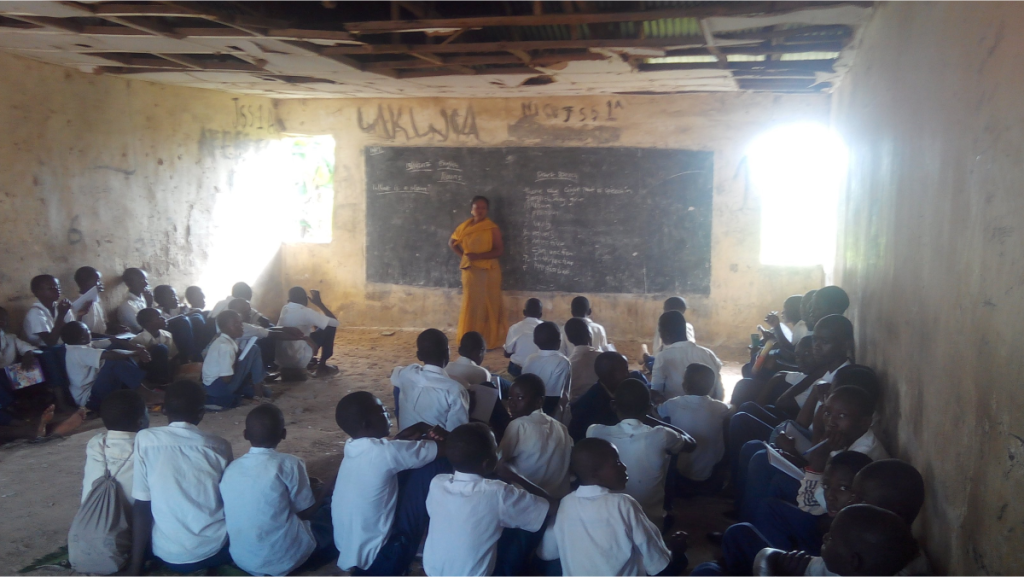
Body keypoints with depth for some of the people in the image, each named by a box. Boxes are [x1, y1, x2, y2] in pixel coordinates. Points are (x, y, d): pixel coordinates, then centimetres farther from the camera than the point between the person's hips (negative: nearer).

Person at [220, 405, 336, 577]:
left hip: (242, 560, 5)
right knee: (332, 511, 16)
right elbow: (306, 512, -6)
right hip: (285, 558, -5)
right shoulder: (288, 464, -15)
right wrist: (324, 492, 13)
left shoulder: (231, 469, -1)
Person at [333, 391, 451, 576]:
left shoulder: (353, 446, -1)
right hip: (377, 561, -9)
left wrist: (424, 428, 2)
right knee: (434, 465, -11)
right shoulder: (383, 452, -26)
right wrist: (440, 434, 3)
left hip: (348, 550, 9)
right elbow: (444, 449, -17)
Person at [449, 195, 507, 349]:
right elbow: (452, 242, 19)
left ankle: (489, 340, 4)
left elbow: (499, 250, -12)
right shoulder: (465, 226, 7)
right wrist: (462, 254, 4)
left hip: (488, 272, -4)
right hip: (470, 271, 4)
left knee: (488, 305, -1)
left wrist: (478, 255, -20)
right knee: (471, 305, 7)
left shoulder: (492, 228, -6)